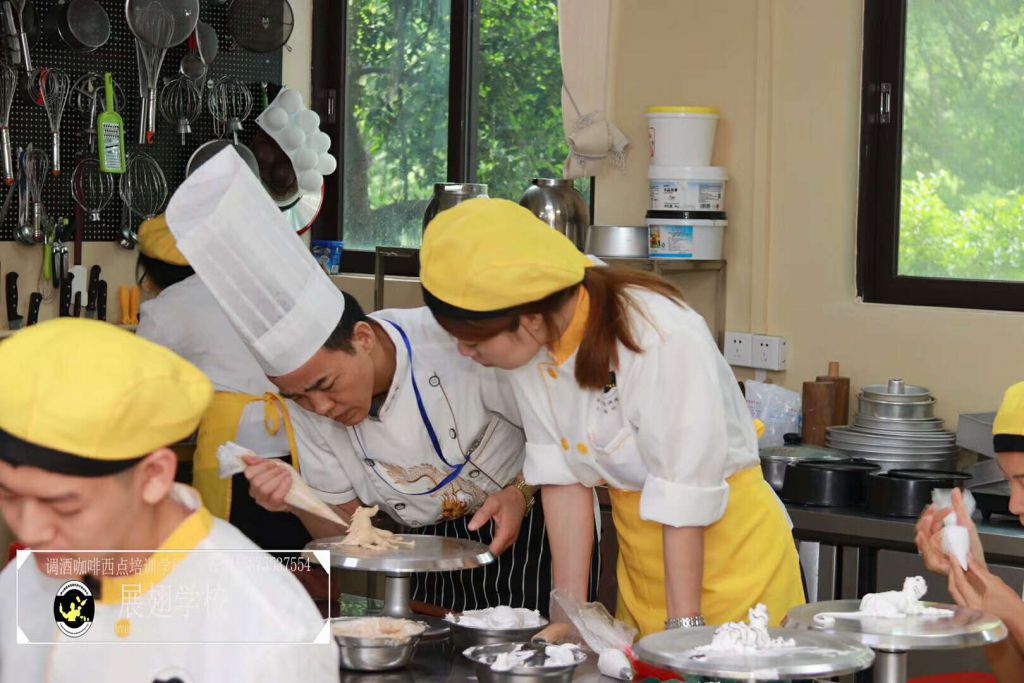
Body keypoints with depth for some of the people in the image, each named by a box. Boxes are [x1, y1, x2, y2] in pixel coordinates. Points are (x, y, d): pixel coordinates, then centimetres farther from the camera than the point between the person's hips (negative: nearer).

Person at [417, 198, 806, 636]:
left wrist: (683, 628, -22)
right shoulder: (532, 344, -10)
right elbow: (563, 475, -6)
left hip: (727, 545, -6)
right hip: (639, 548, 6)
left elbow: (684, 501, -25)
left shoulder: (665, 340, -29)